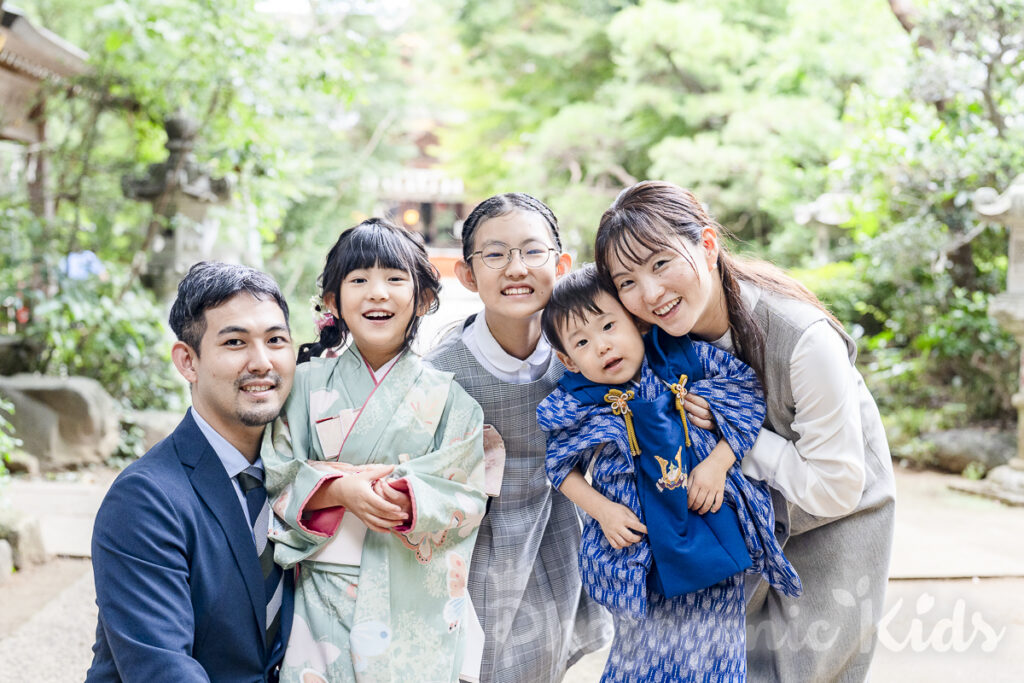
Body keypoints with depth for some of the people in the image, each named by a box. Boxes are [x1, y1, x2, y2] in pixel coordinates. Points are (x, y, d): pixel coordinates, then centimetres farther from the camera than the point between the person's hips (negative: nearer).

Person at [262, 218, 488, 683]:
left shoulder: (446, 396, 0)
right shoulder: (308, 384, 4)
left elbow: (469, 500, -4)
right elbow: (277, 479, 0)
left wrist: (407, 499, -22)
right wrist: (340, 489, -18)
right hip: (323, 596, 1)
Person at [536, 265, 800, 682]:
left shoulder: (686, 360, -9)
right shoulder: (578, 407, -9)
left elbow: (749, 400, -1)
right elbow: (561, 465, 5)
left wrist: (718, 463, -11)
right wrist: (601, 510, -8)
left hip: (715, 534, 1)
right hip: (640, 547, 0)